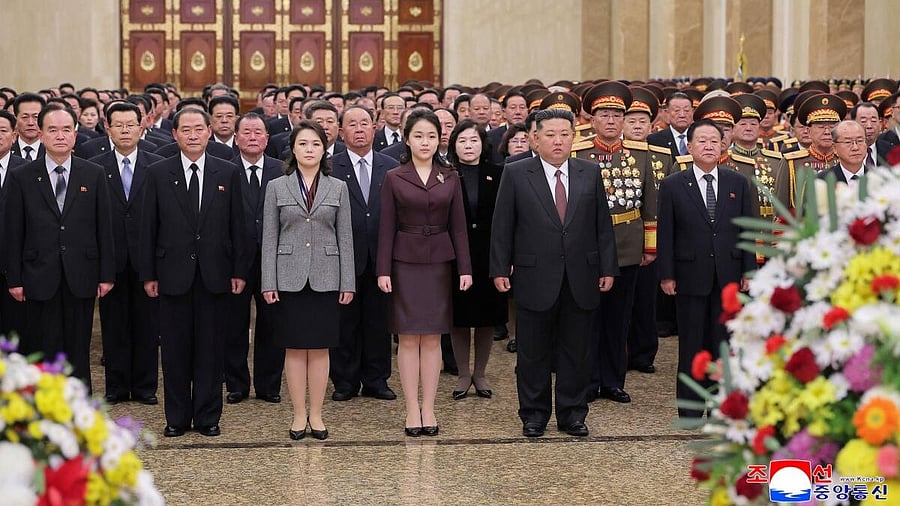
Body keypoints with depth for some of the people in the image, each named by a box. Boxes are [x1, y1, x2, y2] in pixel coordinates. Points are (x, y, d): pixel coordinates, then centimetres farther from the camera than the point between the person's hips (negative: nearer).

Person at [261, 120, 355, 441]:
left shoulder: (338, 188, 7)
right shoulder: (277, 187, 4)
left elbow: (345, 237, 5)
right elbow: (269, 238, 3)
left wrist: (348, 282, -1)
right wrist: (268, 282, -4)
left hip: (325, 278, 1)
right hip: (289, 278, 0)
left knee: (320, 347, 3)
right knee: (294, 347, 3)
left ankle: (316, 415, 11)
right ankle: (299, 415, 11)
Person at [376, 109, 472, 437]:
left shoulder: (450, 179, 6)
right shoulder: (393, 179, 1)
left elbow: (458, 226, 5)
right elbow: (386, 228, -1)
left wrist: (465, 268, -1)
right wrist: (383, 270, -6)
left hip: (439, 262, 2)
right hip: (405, 262, -1)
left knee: (432, 338, 4)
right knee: (408, 337, 0)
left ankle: (429, 409, 9)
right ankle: (412, 409, 6)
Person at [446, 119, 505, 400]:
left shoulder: (496, 175, 3)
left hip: (488, 255, 1)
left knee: (487, 317, 8)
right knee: (459, 317, 5)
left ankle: (480, 374, 21)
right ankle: (463, 374, 18)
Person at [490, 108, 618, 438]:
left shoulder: (590, 174, 6)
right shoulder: (516, 174, -1)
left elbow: (603, 225, 8)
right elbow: (502, 227, 0)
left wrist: (608, 268, 4)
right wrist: (500, 269, -4)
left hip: (580, 280, 2)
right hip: (535, 278, -2)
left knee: (576, 351, 9)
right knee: (533, 352, 7)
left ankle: (572, 413, 20)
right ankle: (534, 414, 18)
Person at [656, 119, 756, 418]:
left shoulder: (738, 184, 7)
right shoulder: (672, 186, 1)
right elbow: (665, 233, 0)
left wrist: (749, 271, 2)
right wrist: (666, 275, -5)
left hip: (729, 276, 2)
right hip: (690, 277, -2)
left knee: (724, 341, 5)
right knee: (691, 343, 4)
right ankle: (690, 406, 12)